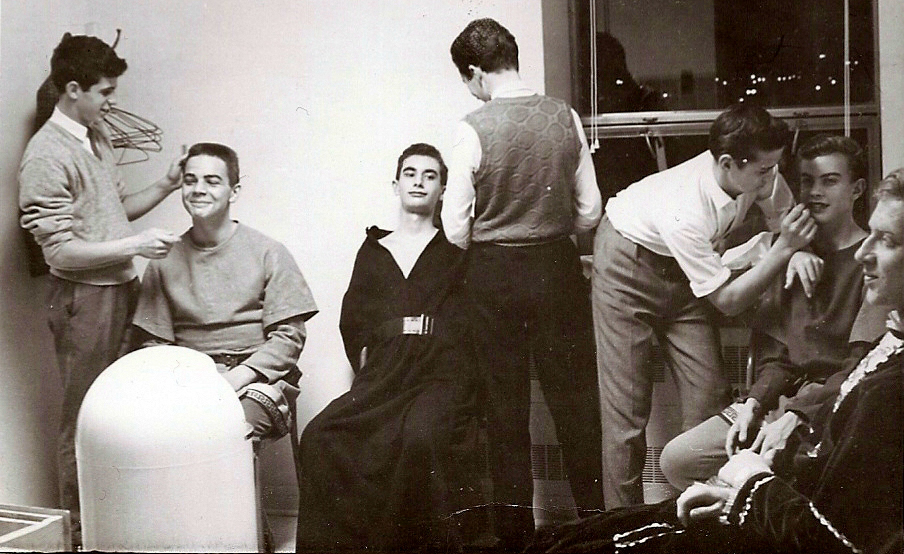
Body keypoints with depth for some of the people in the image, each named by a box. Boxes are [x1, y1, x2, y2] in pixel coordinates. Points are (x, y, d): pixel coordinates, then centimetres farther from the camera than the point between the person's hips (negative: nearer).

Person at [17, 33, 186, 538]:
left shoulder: (99, 136, 10)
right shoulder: (47, 157, -17)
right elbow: (60, 251, -19)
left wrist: (165, 186, 4)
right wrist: (136, 245, -21)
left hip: (122, 288, 8)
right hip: (84, 298, -8)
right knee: (85, 418, 3)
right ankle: (81, 529, 17)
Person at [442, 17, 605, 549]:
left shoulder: (474, 127, -15)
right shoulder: (564, 116, -5)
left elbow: (456, 228, -11)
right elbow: (590, 210, -1)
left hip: (495, 273, -2)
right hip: (559, 268, 2)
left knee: (507, 403, 11)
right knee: (575, 397, 13)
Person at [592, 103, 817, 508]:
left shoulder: (761, 174, -22)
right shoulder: (684, 212, -39)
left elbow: (786, 219, -3)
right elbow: (727, 301, -30)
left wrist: (797, 248, -25)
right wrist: (784, 248, -36)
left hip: (681, 268, 6)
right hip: (629, 265, -6)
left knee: (709, 395, -2)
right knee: (627, 404, -5)